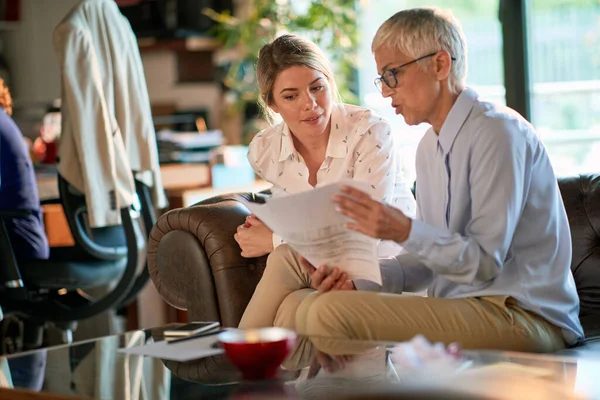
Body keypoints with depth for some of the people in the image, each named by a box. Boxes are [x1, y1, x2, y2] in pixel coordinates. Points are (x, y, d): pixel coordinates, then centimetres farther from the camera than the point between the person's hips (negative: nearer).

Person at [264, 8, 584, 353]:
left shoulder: (497, 133, -13)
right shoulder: (430, 146, 16)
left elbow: (485, 261, -17)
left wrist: (405, 231, -29)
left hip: (522, 317, -9)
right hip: (460, 306, 9)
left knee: (332, 314, -23)